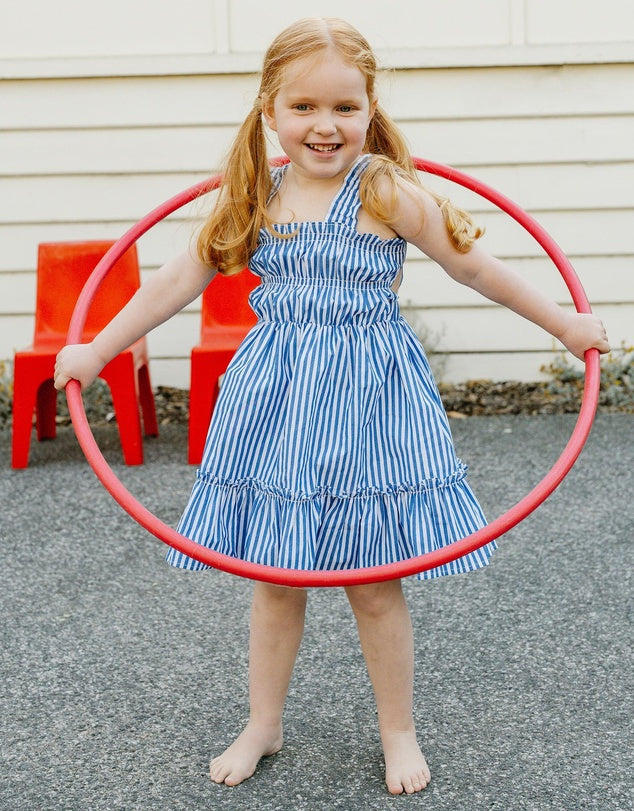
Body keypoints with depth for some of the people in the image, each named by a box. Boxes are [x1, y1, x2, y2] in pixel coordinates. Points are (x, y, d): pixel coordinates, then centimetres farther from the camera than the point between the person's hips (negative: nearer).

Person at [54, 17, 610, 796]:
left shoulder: (386, 191, -11)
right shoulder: (254, 196, 0)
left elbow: (471, 265, -2)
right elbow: (181, 278, 7)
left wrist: (564, 325, 5)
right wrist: (97, 351, 9)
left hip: (366, 400, -3)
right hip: (275, 403, 3)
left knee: (373, 582, 7)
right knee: (274, 577, 12)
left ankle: (399, 733, 28)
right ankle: (262, 725, 31)